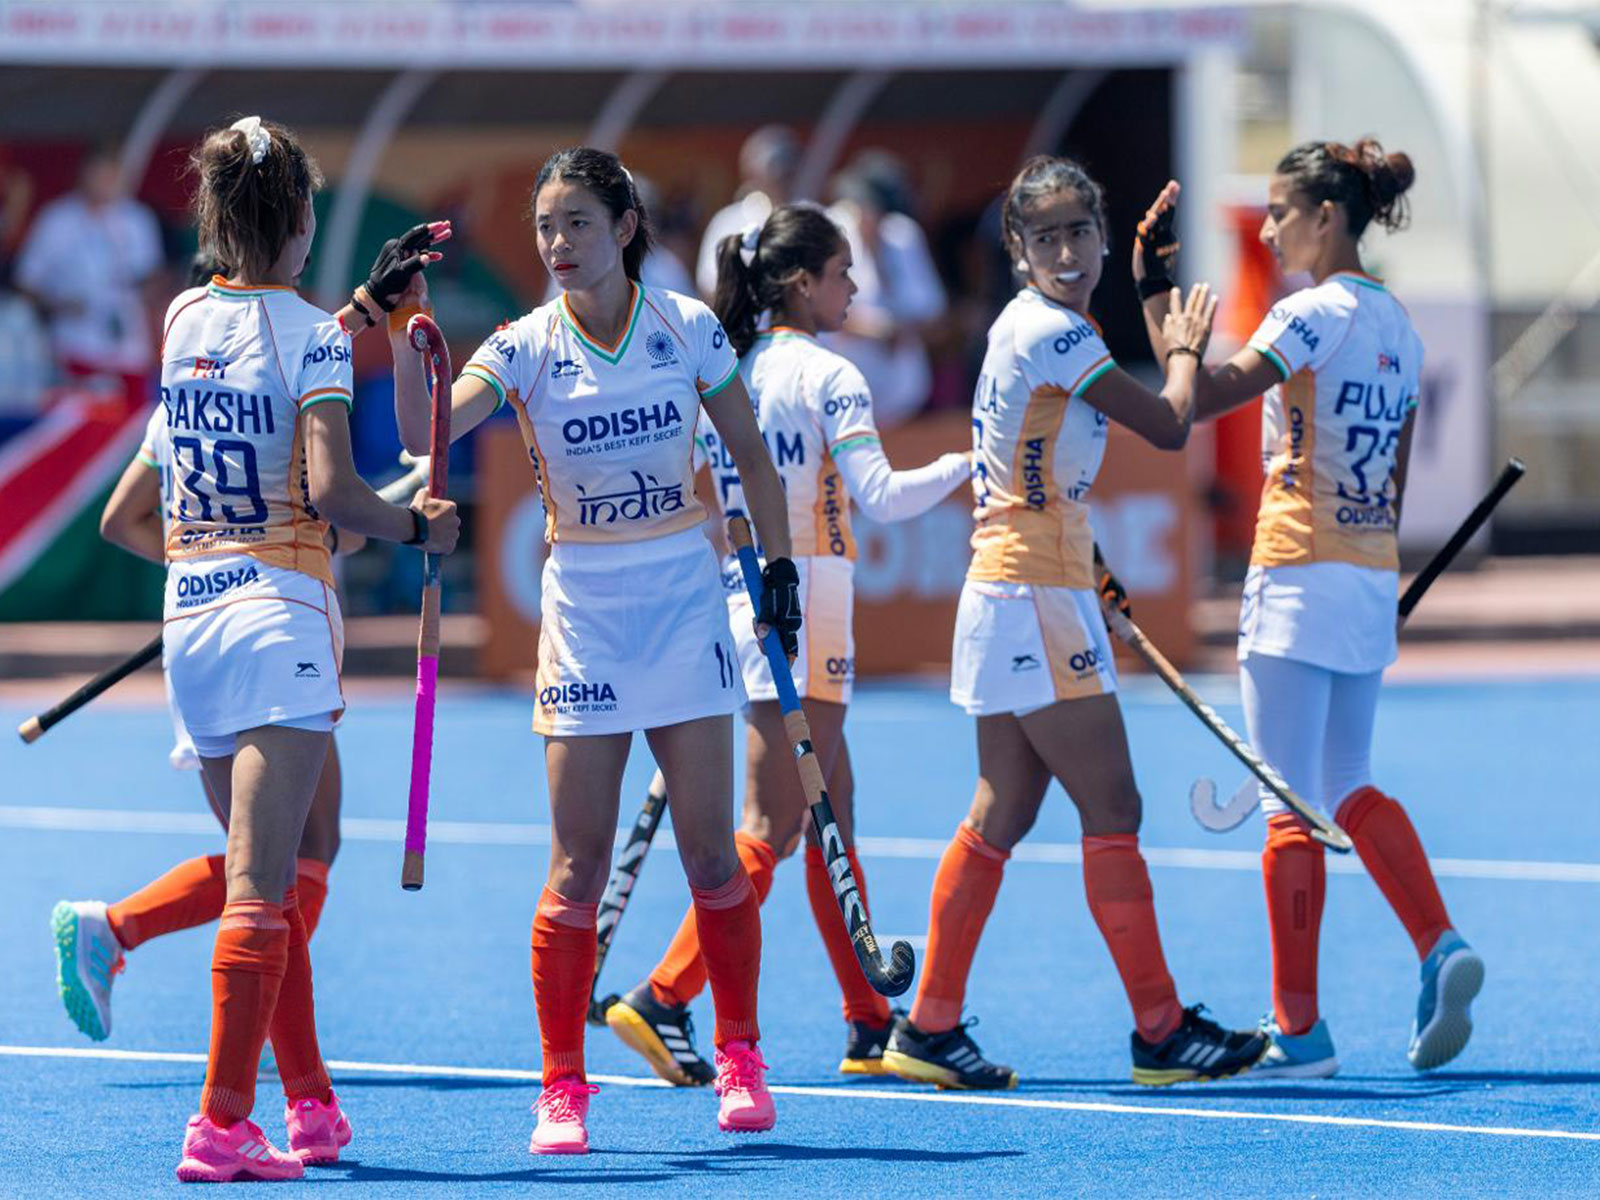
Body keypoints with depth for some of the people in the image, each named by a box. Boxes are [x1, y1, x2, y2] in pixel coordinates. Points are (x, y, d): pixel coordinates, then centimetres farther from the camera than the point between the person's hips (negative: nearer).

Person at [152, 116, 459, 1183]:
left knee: (268, 880, 17)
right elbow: (330, 491, -18)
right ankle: (222, 1127, -15)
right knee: (262, 885, -9)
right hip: (278, 612, -7)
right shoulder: (309, 333, -10)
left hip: (190, 616, 7)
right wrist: (421, 527, -2)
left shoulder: (186, 318, 9)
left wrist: (371, 299, 35)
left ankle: (312, 1107, 23)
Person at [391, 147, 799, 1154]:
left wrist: (780, 569, 6)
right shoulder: (526, 347, -6)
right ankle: (563, 1089, 4)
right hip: (583, 614, -1)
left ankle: (741, 1059, 18)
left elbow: (751, 455, 9)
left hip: (686, 606, 1)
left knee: (711, 858, 2)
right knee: (578, 868, -3)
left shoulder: (688, 328, -3)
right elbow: (427, 433, -21)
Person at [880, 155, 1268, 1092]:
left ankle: (930, 1028, 11)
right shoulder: (1051, 332, -15)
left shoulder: (1031, 326, 14)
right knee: (1113, 813, -5)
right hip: (1036, 600, -10)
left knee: (1002, 817, 10)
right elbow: (1168, 426, -11)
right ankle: (1161, 1031, -1)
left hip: (1012, 591, 10)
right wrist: (1184, 350, 7)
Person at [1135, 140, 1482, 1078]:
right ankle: (1442, 947, -3)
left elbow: (1198, 400, -21)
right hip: (1373, 578, 8)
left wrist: (1156, 293, -17)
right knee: (1350, 789, 17)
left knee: (1289, 805, -3)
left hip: (1301, 573, -8)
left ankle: (1300, 1029, -1)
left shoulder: (1316, 313, -13)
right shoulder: (1398, 325, 12)